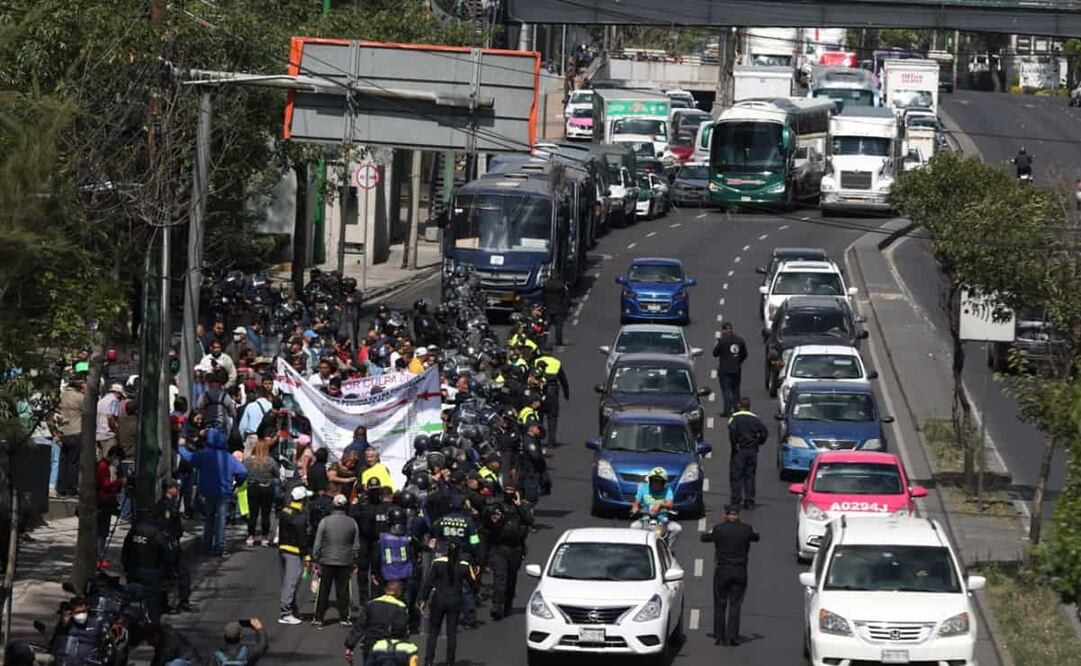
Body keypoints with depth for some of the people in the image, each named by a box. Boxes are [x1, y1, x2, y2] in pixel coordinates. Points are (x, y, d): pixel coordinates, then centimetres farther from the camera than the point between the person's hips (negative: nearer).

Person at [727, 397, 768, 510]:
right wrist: (758, 443, 8)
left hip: (739, 450, -4)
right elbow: (764, 432, -2)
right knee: (750, 476, 9)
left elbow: (732, 431, -22)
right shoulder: (755, 419, 7)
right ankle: (749, 501, 7)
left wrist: (734, 444, -12)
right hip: (752, 451, 4)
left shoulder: (734, 418, -5)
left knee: (736, 476, 0)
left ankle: (736, 500, -6)